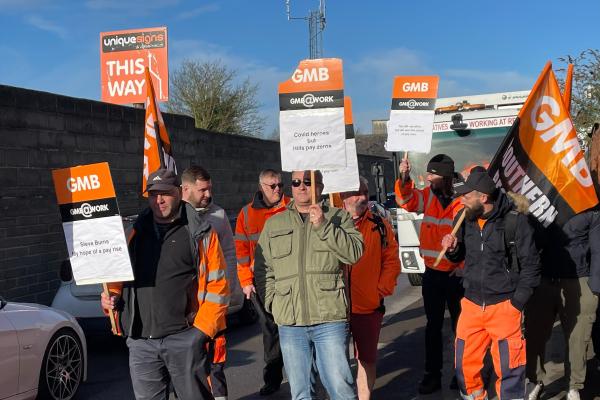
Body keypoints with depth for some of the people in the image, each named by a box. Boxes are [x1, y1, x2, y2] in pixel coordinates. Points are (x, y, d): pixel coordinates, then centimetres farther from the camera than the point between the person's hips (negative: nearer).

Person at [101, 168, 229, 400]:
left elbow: (217, 285, -2)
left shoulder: (200, 234, -1)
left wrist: (202, 329, -8)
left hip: (184, 338, -4)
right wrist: (112, 297, 2)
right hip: (140, 340, 4)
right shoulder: (136, 232, 13)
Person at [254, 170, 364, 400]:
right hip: (289, 323, 3)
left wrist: (323, 226, -15)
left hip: (330, 320, -2)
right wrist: (273, 302, 2)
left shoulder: (339, 218, 8)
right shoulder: (274, 224, 15)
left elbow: (354, 252, -7)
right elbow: (262, 269, 15)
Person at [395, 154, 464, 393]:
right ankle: (433, 374, 21)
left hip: (456, 275, -5)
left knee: (459, 324, 10)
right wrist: (404, 178, -23)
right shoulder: (428, 197, 2)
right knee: (433, 325, 11)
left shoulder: (464, 201, -15)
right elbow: (406, 200, -7)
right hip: (432, 274, 5)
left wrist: (464, 265, -16)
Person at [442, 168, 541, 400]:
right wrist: (452, 249, -7)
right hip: (471, 304, 5)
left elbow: (530, 264, -7)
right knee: (465, 364, 12)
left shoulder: (515, 220, -12)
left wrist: (517, 301, -10)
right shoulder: (466, 219, 2)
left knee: (508, 367, 1)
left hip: (504, 305, -5)